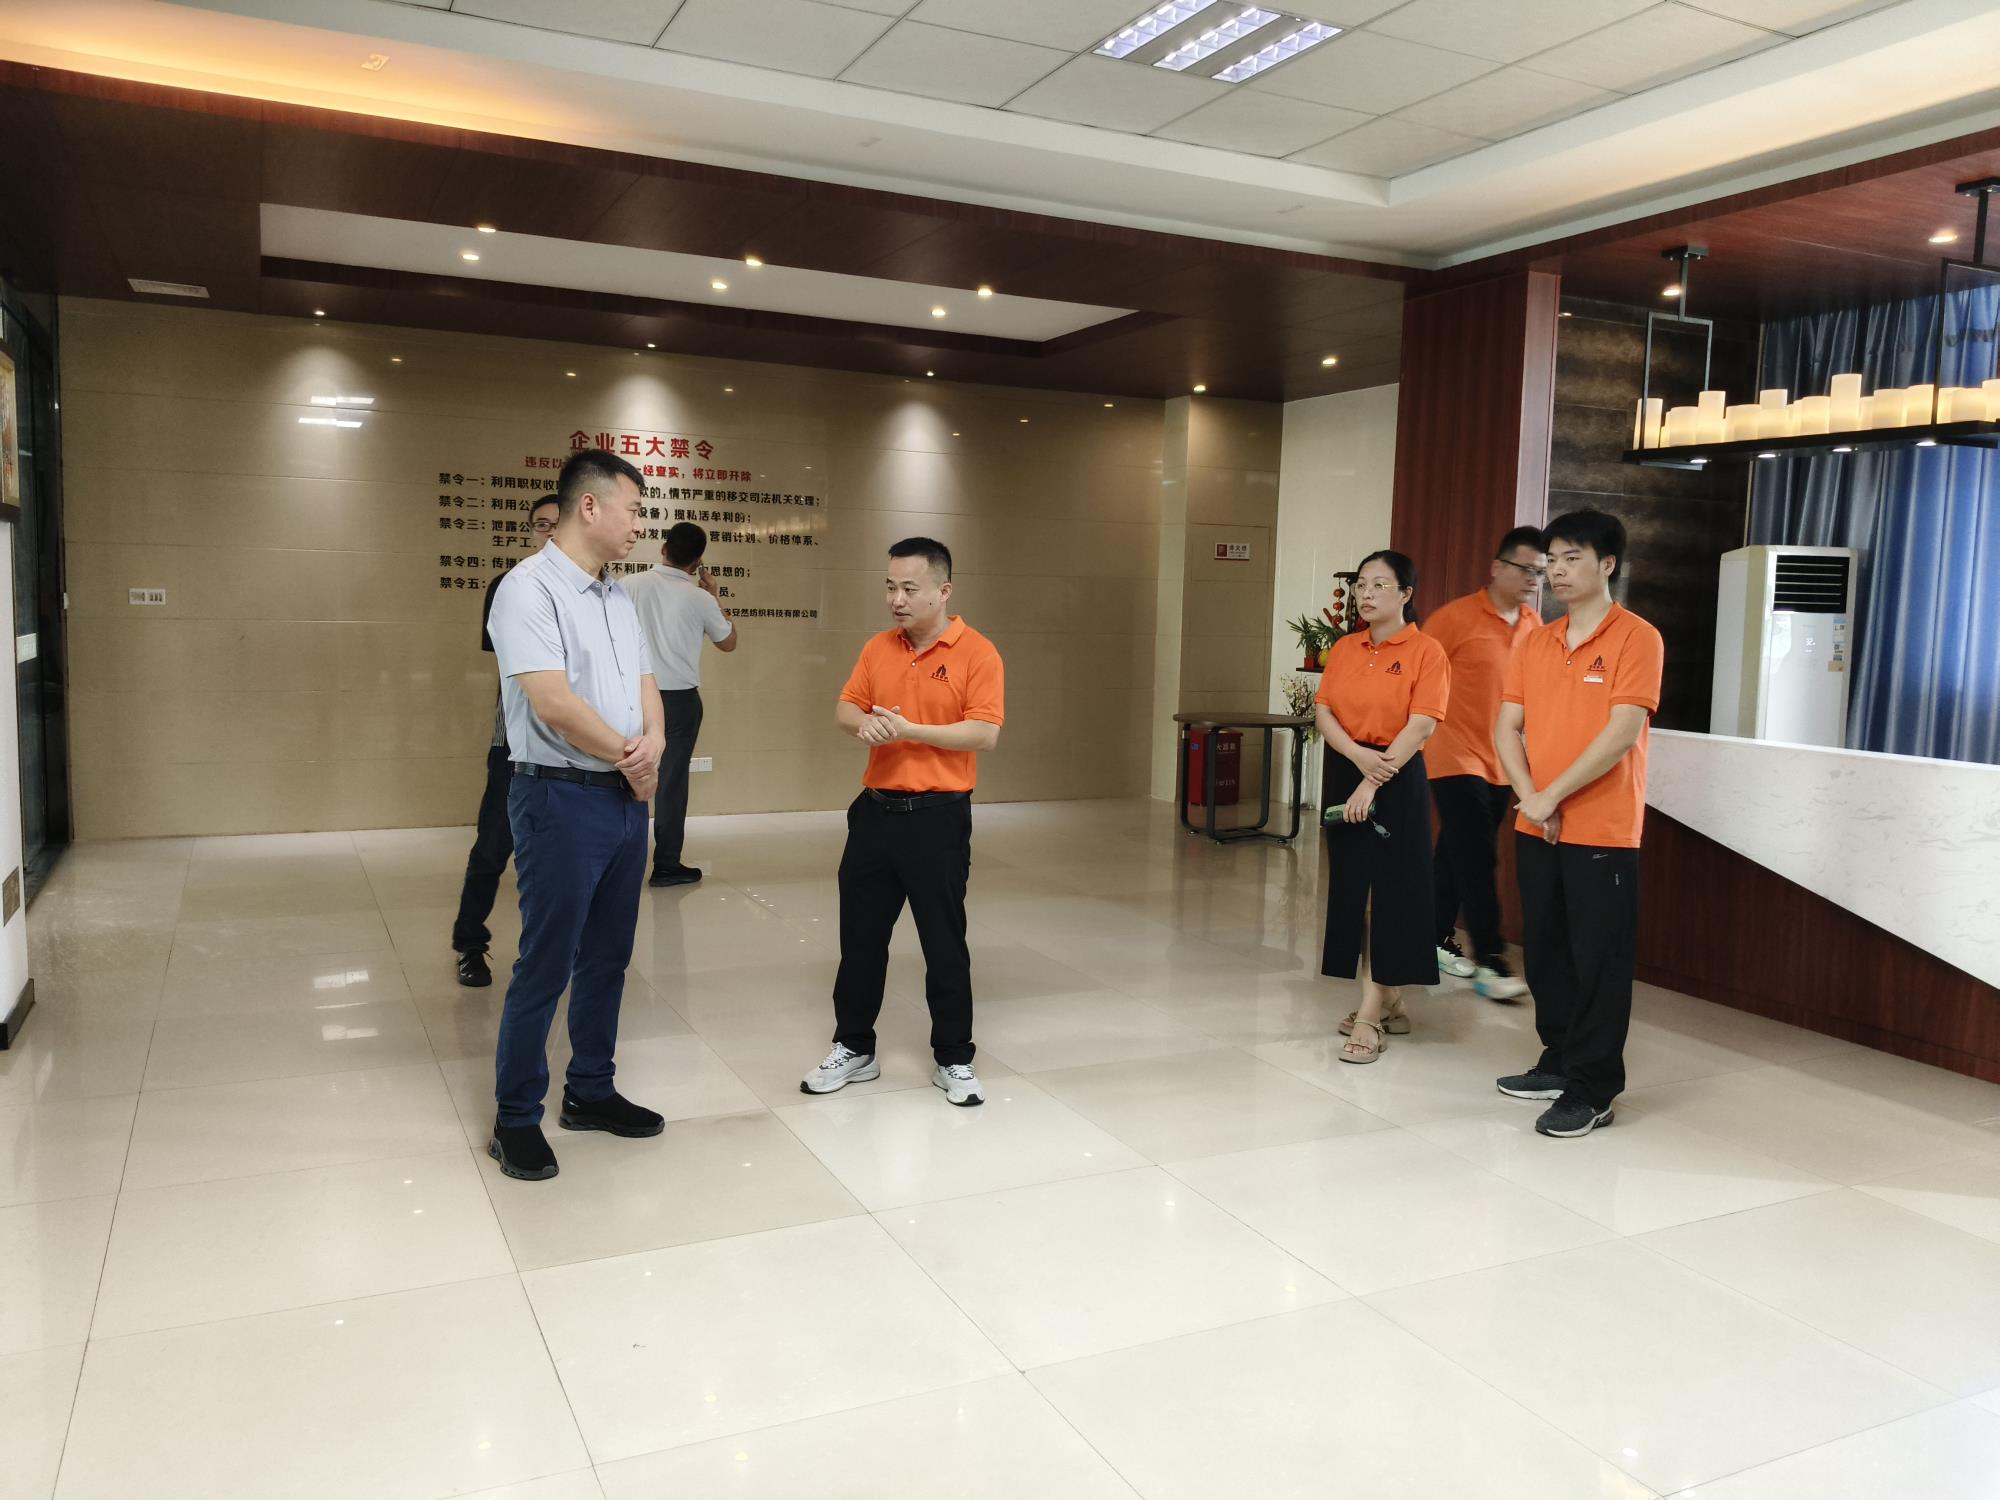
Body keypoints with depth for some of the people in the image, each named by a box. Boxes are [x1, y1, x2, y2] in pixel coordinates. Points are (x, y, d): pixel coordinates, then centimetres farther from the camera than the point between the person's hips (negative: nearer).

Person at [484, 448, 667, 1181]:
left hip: (627, 798, 8)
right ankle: (515, 1118, 13)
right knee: (546, 965, -1)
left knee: (607, 956, 15)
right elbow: (554, 703, -22)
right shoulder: (529, 588, -13)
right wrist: (629, 758, -10)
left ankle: (590, 1092, 29)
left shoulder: (618, 598, 13)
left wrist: (653, 741, -10)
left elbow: (644, 685, 12)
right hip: (561, 798, -8)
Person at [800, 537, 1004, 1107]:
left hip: (938, 818, -5)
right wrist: (863, 723, -15)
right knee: (859, 935, 12)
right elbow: (844, 708, 8)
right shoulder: (878, 648, 9)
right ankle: (854, 1049, 27)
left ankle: (954, 1060, 19)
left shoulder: (977, 653, -8)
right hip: (875, 810, 5)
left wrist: (909, 730, -22)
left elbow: (985, 733, -16)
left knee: (944, 943, 5)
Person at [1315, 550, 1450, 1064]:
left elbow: (1421, 725, -15)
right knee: (1352, 887, 10)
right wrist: (1357, 754, -16)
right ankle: (1390, 1003, 25)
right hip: (1344, 772, 6)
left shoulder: (1425, 652, -7)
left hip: (1398, 778, -6)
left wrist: (1372, 784, -20)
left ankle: (1369, 1017, 0)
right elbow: (1323, 711, 3)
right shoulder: (1344, 649, 10)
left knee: (1388, 891, -4)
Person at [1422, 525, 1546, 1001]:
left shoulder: (1534, 624, 7)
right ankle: (1490, 963, -5)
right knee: (1476, 860, -8)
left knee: (1457, 855, 14)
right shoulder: (1458, 617, -12)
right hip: (1456, 757, -6)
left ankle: (1440, 940, 25)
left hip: (1500, 761, 6)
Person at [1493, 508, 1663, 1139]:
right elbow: (1507, 727, 6)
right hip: (1536, 828, 6)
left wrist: (1553, 796, -15)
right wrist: (1529, 797, -9)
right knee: (1545, 951, 14)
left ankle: (1592, 1091, 9)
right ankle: (1560, 1061, 30)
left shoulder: (1635, 638, -7)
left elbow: (1622, 733, -16)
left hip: (1602, 832, -6)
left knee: (1598, 961, 0)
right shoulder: (1535, 643, 11)